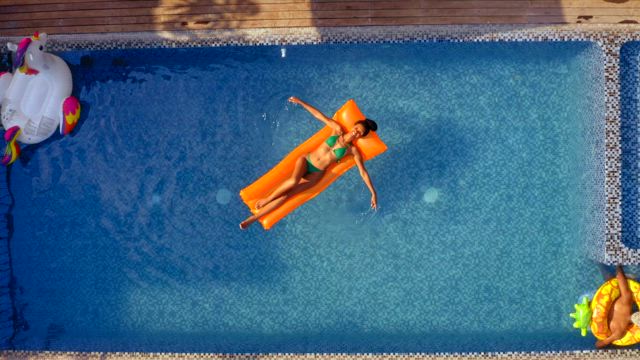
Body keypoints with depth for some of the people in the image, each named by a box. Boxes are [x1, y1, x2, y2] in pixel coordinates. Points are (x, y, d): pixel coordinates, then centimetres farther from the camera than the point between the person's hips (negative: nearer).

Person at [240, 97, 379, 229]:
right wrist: (300, 102, 5)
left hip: (316, 173, -1)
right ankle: (267, 198, -11)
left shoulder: (353, 150, -2)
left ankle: (253, 218, -15)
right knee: (294, 180, -34)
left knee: (287, 195, -18)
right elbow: (319, 115, 6)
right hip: (306, 160, 1)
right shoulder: (337, 129, 2)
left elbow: (363, 172, -1)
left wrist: (373, 192, -5)